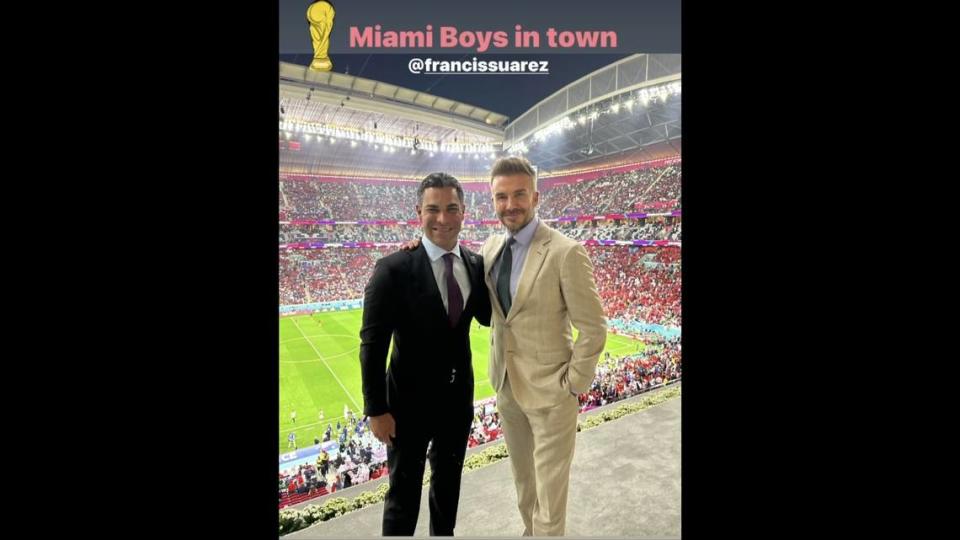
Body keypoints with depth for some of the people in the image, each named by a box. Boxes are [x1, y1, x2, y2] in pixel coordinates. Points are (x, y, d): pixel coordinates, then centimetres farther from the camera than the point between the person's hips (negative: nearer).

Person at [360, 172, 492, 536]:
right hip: (410, 400, -5)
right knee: (404, 492, 14)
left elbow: (486, 317, 8)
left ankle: (443, 533, 50)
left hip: (459, 396, 5)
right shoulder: (394, 269, -18)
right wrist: (376, 410, -14)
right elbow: (372, 344, -15)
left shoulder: (476, 265, -3)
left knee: (448, 483, 26)